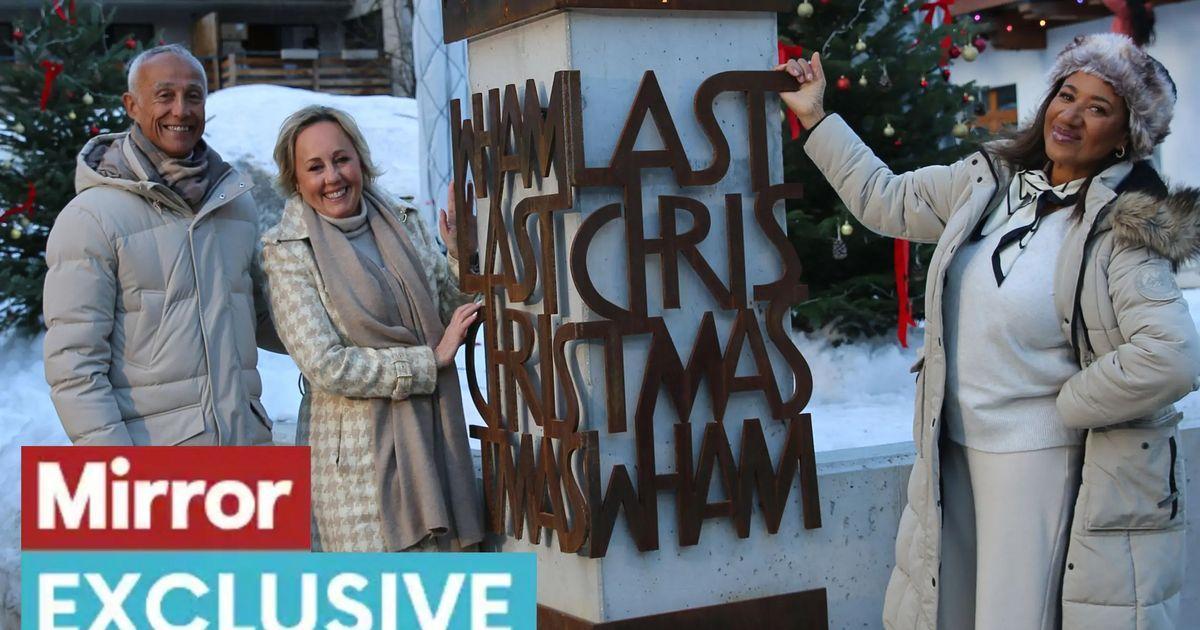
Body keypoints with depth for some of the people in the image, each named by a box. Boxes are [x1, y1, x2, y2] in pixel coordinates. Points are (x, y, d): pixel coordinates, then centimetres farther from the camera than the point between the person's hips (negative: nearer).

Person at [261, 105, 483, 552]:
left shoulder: (403, 223, 9)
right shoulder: (289, 251, -5)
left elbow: (452, 317, 15)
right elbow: (326, 365, -13)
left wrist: (462, 257, -3)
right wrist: (431, 360, -10)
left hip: (430, 443, 5)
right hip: (356, 460, -5)